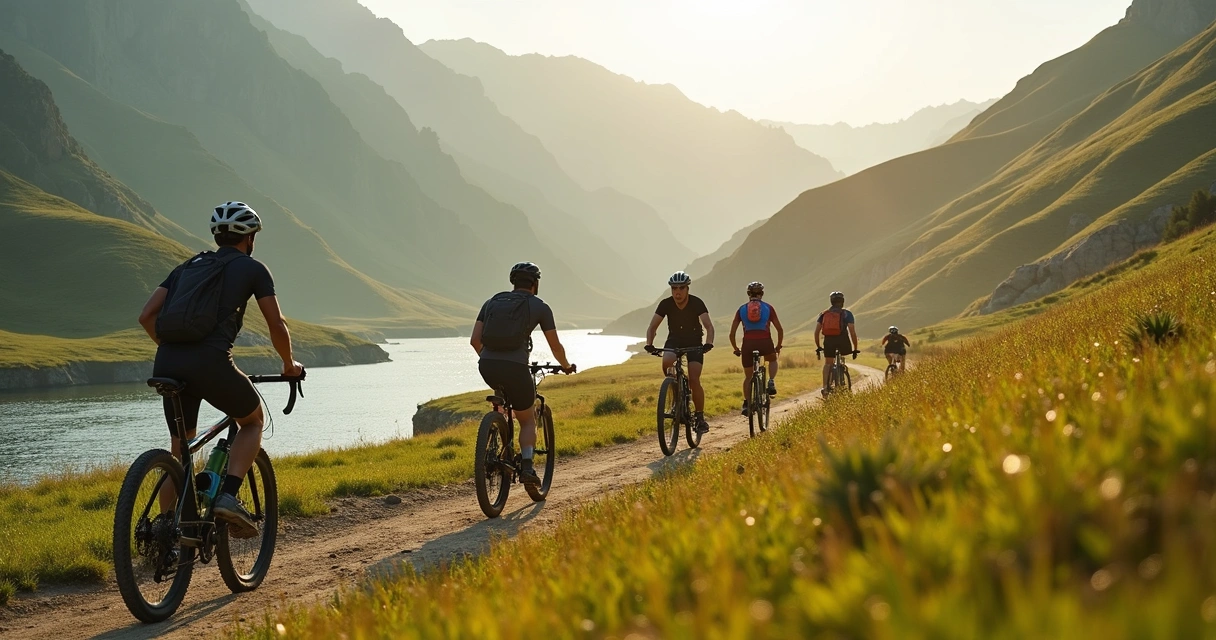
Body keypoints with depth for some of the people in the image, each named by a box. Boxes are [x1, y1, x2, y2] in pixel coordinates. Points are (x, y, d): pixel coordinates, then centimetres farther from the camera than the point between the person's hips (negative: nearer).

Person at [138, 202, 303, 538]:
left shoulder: (188, 265, 26)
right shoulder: (252, 268, 12)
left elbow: (146, 315, 18)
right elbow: (276, 325, 10)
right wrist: (290, 365, 26)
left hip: (166, 364, 5)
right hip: (210, 362, -5)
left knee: (180, 449, 20)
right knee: (253, 422, 21)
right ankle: (228, 495, -1)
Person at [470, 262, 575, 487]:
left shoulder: (492, 302, 19)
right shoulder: (539, 307, 9)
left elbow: (475, 340, 13)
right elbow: (555, 346, 13)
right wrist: (566, 366, 33)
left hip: (486, 367, 4)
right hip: (515, 368, -4)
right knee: (528, 420, 17)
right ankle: (527, 467, -2)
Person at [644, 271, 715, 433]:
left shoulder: (697, 303, -20)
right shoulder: (666, 304, -15)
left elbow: (709, 326, -29)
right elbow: (652, 327, -14)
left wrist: (709, 343, -47)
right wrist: (649, 344, -32)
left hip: (694, 343, -2)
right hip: (674, 341, 2)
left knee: (694, 380, -16)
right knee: (667, 362, -31)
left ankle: (700, 417, -2)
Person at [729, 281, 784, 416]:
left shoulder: (742, 309, 14)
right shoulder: (768, 308, 11)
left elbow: (732, 333, 11)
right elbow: (780, 329, 10)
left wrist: (736, 349, 23)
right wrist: (778, 346, 23)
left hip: (748, 344, 1)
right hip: (765, 343, -1)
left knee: (748, 377, 16)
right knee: (773, 360, 33)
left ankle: (747, 404, 7)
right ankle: (771, 382, 9)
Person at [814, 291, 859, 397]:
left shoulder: (824, 314, 16)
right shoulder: (847, 313, 7)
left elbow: (817, 331, 9)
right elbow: (852, 332, 0)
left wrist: (818, 347, 19)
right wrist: (855, 349, 5)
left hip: (828, 340, 2)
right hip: (842, 339, -2)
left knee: (828, 363, 16)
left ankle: (825, 387, 1)